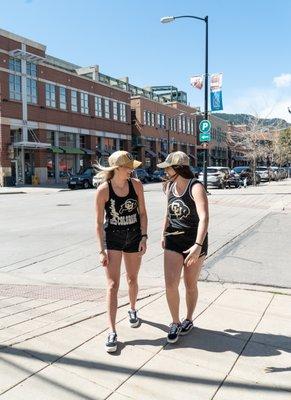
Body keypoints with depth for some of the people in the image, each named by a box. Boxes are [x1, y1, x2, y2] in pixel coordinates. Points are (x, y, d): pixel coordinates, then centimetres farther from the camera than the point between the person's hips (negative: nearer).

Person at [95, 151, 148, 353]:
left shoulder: (136, 185, -8)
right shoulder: (103, 190, -15)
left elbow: (143, 213, 0)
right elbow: (99, 222, -10)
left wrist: (144, 237, -7)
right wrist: (102, 249, -12)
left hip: (134, 236, 3)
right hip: (112, 238, -2)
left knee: (132, 280, 17)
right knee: (113, 285, -5)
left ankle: (133, 310, 46)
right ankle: (112, 332, 4)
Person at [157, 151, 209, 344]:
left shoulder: (196, 187, -18)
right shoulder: (170, 186, 3)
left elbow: (204, 218, -29)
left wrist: (198, 245, -39)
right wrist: (164, 235, 21)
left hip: (195, 241, -4)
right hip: (173, 240, 5)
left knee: (190, 286, 11)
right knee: (171, 284, -7)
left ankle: (189, 319, 37)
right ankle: (175, 323, 17)